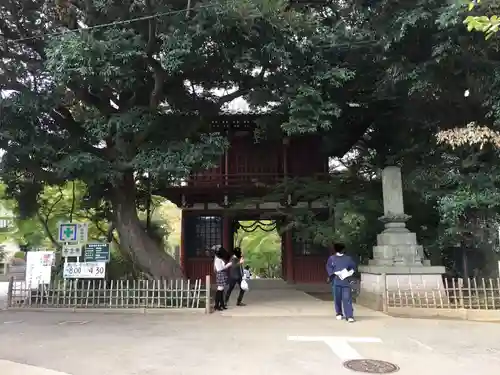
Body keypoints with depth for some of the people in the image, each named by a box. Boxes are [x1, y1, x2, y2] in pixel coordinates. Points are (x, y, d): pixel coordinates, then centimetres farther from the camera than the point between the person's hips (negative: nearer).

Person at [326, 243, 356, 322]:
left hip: (346, 281, -1)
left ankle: (350, 316, -7)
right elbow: (329, 267, 7)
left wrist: (350, 273, -6)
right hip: (336, 281, 1)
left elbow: (353, 266, 13)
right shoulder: (332, 258, 6)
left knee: (347, 298, -8)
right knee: (337, 298, 7)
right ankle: (339, 314, 25)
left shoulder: (348, 258, 7)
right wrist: (334, 273, -9)